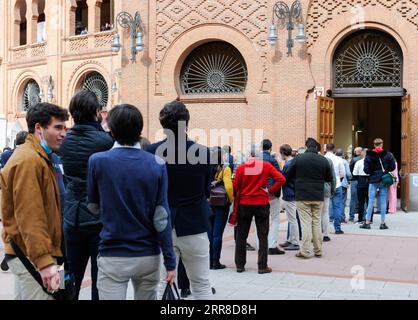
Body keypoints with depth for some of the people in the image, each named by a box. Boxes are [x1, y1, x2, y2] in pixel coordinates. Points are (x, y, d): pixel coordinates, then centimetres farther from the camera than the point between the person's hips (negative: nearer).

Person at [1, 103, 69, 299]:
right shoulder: (28, 160, -17)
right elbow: (29, 217, -24)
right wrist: (44, 261, -27)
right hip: (33, 256, -10)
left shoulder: (38, 157, 15)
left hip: (26, 253, 10)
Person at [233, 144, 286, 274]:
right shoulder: (266, 166, -6)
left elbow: (235, 187, -3)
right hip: (262, 204, 0)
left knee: (241, 235, 12)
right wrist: (270, 191, -4)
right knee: (262, 236, 7)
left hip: (244, 204, 1)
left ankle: (240, 265, 16)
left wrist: (235, 199, 15)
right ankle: (262, 267, 7)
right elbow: (281, 179, -13)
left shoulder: (241, 168, -7)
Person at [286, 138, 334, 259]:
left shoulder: (298, 159, -7)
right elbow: (329, 178, 8)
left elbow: (288, 175, 1)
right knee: (317, 223, 11)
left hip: (302, 196, -2)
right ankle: (318, 251, 15)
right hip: (318, 197, 2)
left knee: (306, 223, 0)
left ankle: (305, 251, -2)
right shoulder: (323, 160, 0)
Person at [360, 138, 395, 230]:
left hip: (373, 181, -1)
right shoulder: (388, 155, -2)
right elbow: (392, 167, -1)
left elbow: (366, 170, -6)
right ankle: (382, 223, 8)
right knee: (383, 202, 6)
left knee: (370, 201, 3)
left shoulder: (369, 156, -5)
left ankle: (367, 222, 4)